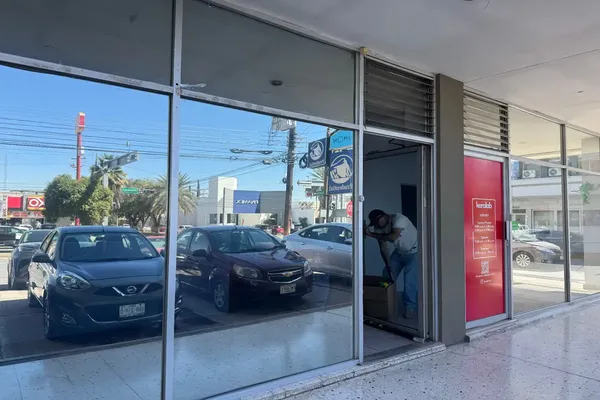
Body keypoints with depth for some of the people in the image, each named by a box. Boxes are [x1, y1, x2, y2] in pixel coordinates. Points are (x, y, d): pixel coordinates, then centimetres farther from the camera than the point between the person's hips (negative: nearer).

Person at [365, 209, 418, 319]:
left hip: (413, 252, -6)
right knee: (388, 275, 4)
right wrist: (388, 265, -16)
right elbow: (383, 248, -8)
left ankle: (410, 307, 4)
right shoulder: (379, 228, -11)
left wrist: (372, 235, -36)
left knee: (410, 280, -13)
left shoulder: (398, 219, -30)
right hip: (399, 252, 7)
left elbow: (393, 237, -42)